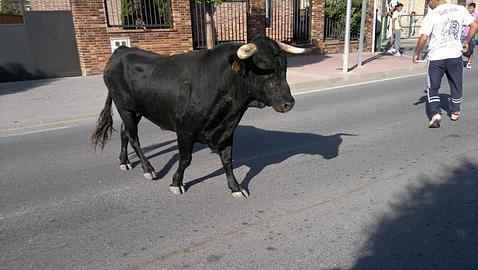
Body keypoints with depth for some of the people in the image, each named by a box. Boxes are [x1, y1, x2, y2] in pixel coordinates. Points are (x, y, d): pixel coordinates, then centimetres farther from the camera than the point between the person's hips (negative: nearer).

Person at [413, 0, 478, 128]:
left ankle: (436, 113, -6)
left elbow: (424, 37, -16)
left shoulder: (432, 15, -10)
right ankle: (455, 112, 35)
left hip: (435, 57, -4)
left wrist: (416, 54, -4)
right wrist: (466, 42, 14)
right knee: (456, 85, 21)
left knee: (433, 88, 9)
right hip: (455, 55, 4)